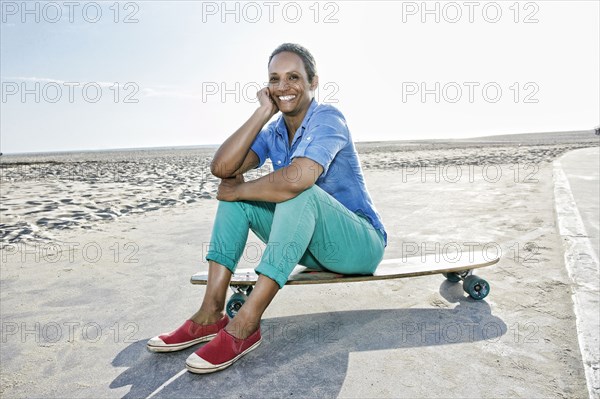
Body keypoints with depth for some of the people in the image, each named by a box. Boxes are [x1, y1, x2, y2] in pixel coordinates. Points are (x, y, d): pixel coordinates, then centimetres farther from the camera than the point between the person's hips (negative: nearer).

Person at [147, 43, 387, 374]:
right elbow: (222, 167, -14)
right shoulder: (274, 132, 4)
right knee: (236, 190, -5)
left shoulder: (327, 118, -16)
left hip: (360, 243, -6)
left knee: (298, 191, -34)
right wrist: (263, 112, -13)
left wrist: (238, 190, -19)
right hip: (310, 246, 7)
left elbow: (297, 178, -36)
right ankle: (211, 315, -13)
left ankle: (245, 325, -32)